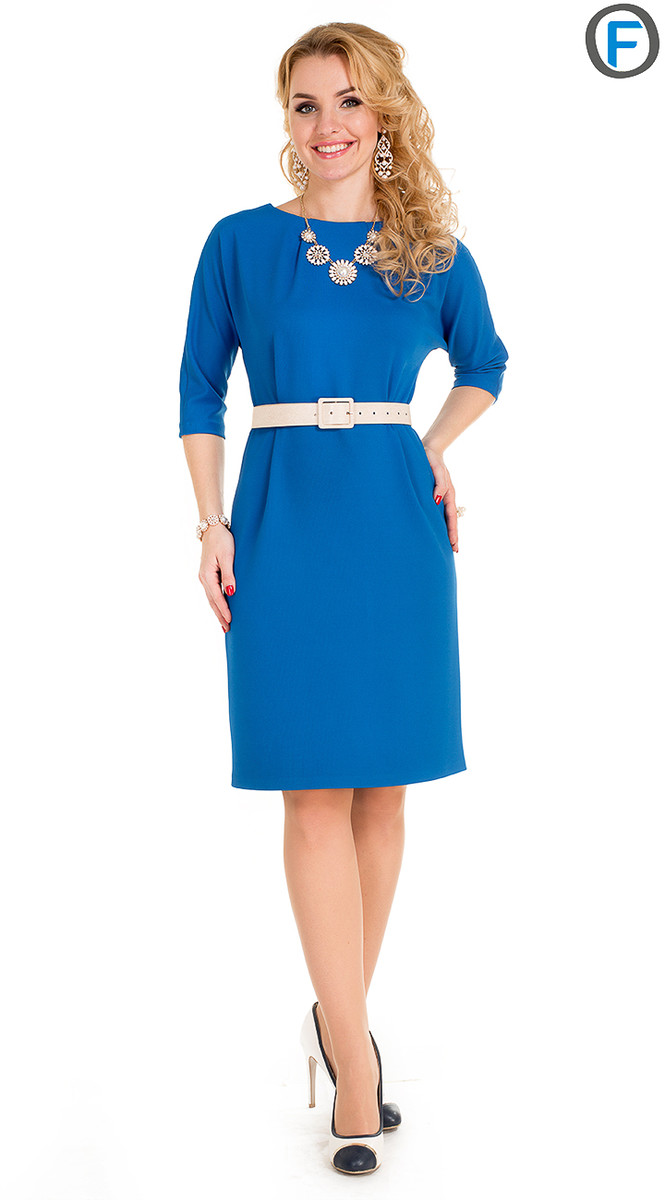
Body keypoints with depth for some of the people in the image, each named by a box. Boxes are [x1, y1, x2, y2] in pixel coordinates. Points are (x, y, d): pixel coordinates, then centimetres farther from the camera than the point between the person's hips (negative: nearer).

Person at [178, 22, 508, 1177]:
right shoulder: (241, 242, 3)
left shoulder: (435, 251, 7)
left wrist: (438, 447, 6)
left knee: (382, 787, 5)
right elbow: (199, 391, 7)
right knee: (316, 794, -4)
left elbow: (485, 364, 23)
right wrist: (213, 524, -2)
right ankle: (355, 1057, 2)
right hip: (284, 524, -2)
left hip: (397, 526, 2)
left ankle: (339, 1018, 21)